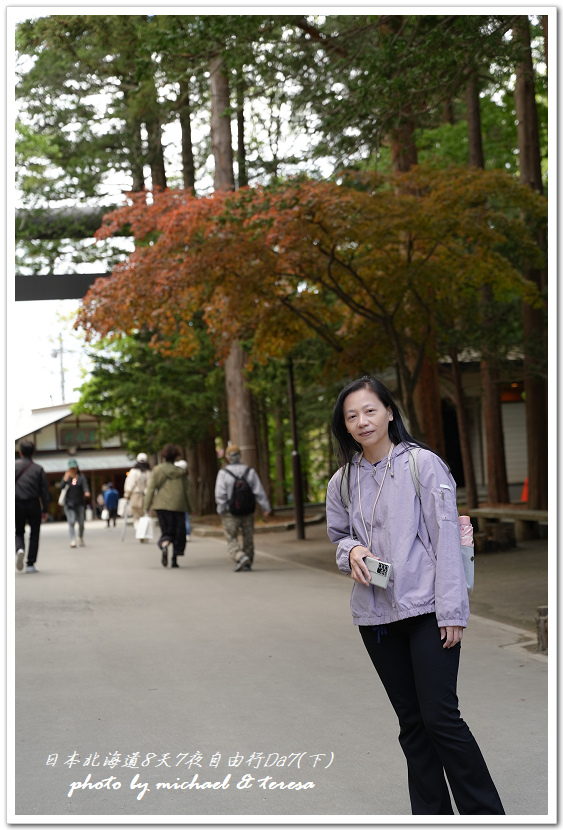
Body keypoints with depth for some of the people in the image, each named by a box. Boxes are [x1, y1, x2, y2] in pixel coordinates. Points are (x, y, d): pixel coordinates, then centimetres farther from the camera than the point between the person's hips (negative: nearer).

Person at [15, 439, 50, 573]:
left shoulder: (14, 466, 0)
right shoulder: (38, 469, 3)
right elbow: (44, 491, 1)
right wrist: (45, 510, 7)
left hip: (18, 504, 0)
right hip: (34, 504, 0)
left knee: (19, 532, 16)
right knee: (34, 534, 10)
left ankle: (20, 549, -17)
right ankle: (30, 565, 4)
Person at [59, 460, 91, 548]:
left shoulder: (81, 476, 5)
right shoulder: (66, 476, 8)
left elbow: (85, 484, -12)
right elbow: (62, 487, -3)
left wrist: (87, 492, -33)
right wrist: (66, 479, -16)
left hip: (79, 503, 0)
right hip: (69, 503, 0)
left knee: (81, 523, 4)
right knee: (71, 522, -14)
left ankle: (81, 539, 26)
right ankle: (73, 540, -20)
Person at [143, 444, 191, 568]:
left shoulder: (157, 470, 0)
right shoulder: (181, 472, 4)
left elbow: (151, 488, -3)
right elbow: (185, 491, 5)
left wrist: (147, 506, -1)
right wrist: (188, 508, 13)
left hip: (162, 505, 0)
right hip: (178, 506, 0)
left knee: (166, 531, 5)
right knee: (178, 532, 10)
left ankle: (164, 546, -28)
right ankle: (175, 559, 7)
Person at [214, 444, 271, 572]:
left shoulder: (223, 473, -9)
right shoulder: (250, 471, -2)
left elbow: (220, 495, -13)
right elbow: (259, 492, -5)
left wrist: (221, 510, -1)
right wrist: (266, 508, -2)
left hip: (230, 513, -3)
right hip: (248, 513, 3)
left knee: (231, 540, 5)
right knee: (248, 538, 14)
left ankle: (241, 557, -17)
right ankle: (247, 564, 17)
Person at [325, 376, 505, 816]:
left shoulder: (424, 464, -6)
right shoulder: (343, 481, 8)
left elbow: (446, 539, -8)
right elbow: (338, 535, 21)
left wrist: (451, 611, -12)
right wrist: (352, 552, -4)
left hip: (426, 609, -5)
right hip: (375, 614, 5)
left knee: (440, 717, -8)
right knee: (412, 722, 11)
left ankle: (486, 815, 4)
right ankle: (432, 814, 20)